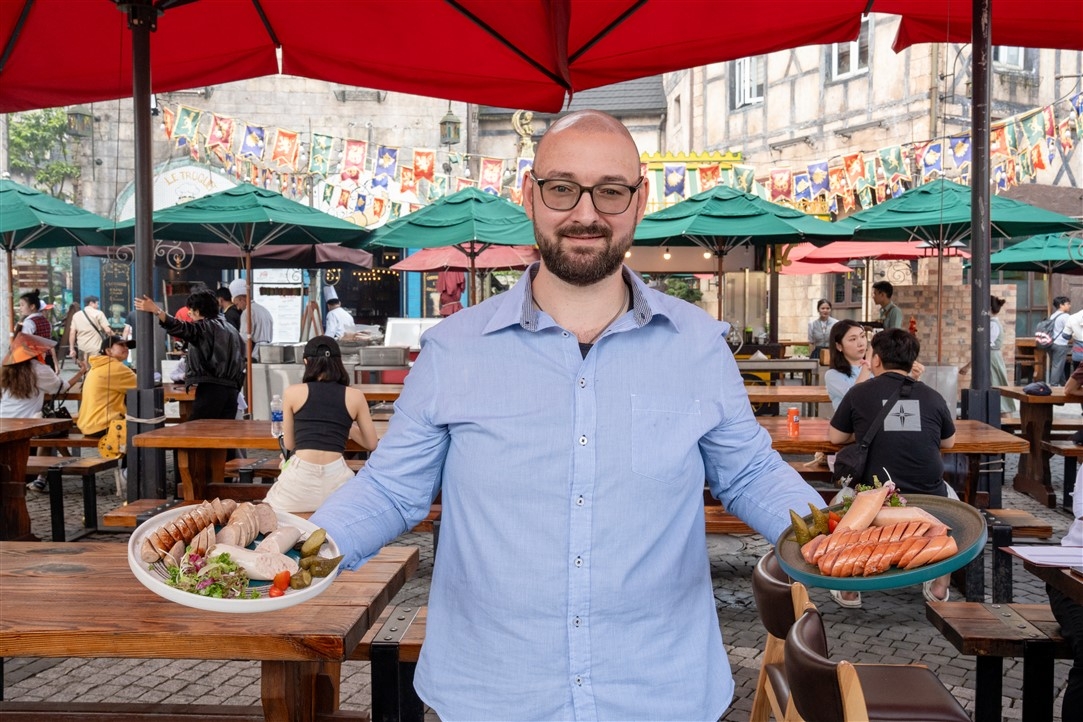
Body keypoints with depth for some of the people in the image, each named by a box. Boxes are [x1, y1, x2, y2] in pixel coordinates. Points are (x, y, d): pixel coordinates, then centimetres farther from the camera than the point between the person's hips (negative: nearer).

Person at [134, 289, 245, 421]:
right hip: (232, 390, 7)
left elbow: (182, 329, -22)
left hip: (211, 388, -7)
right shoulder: (231, 330, 20)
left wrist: (155, 310, -27)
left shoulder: (205, 327, -4)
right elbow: (240, 361, 21)